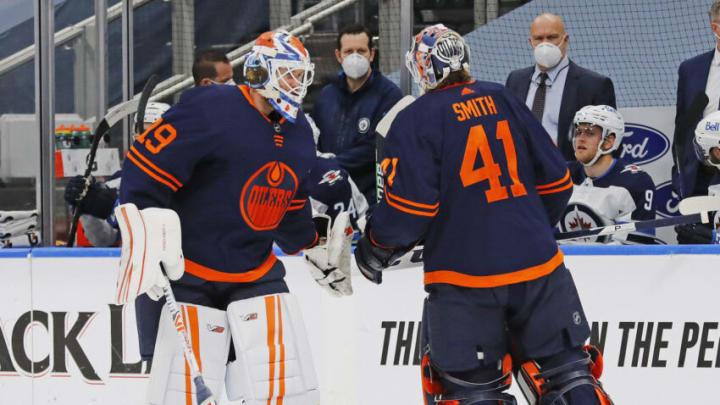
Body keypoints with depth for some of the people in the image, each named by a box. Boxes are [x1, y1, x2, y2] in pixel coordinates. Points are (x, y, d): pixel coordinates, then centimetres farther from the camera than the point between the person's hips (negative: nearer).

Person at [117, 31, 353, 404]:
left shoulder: (299, 134, 10)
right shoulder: (210, 110, -16)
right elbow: (144, 169, -19)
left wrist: (320, 254, 30)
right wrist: (145, 246, -24)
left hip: (257, 273, 7)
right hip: (186, 274, -7)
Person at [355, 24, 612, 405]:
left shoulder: (414, 120, -4)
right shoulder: (503, 100, 9)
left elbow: (409, 206, -11)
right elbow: (557, 180, 11)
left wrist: (376, 247, 7)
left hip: (464, 276, -4)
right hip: (537, 265, 4)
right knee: (566, 369, 13)